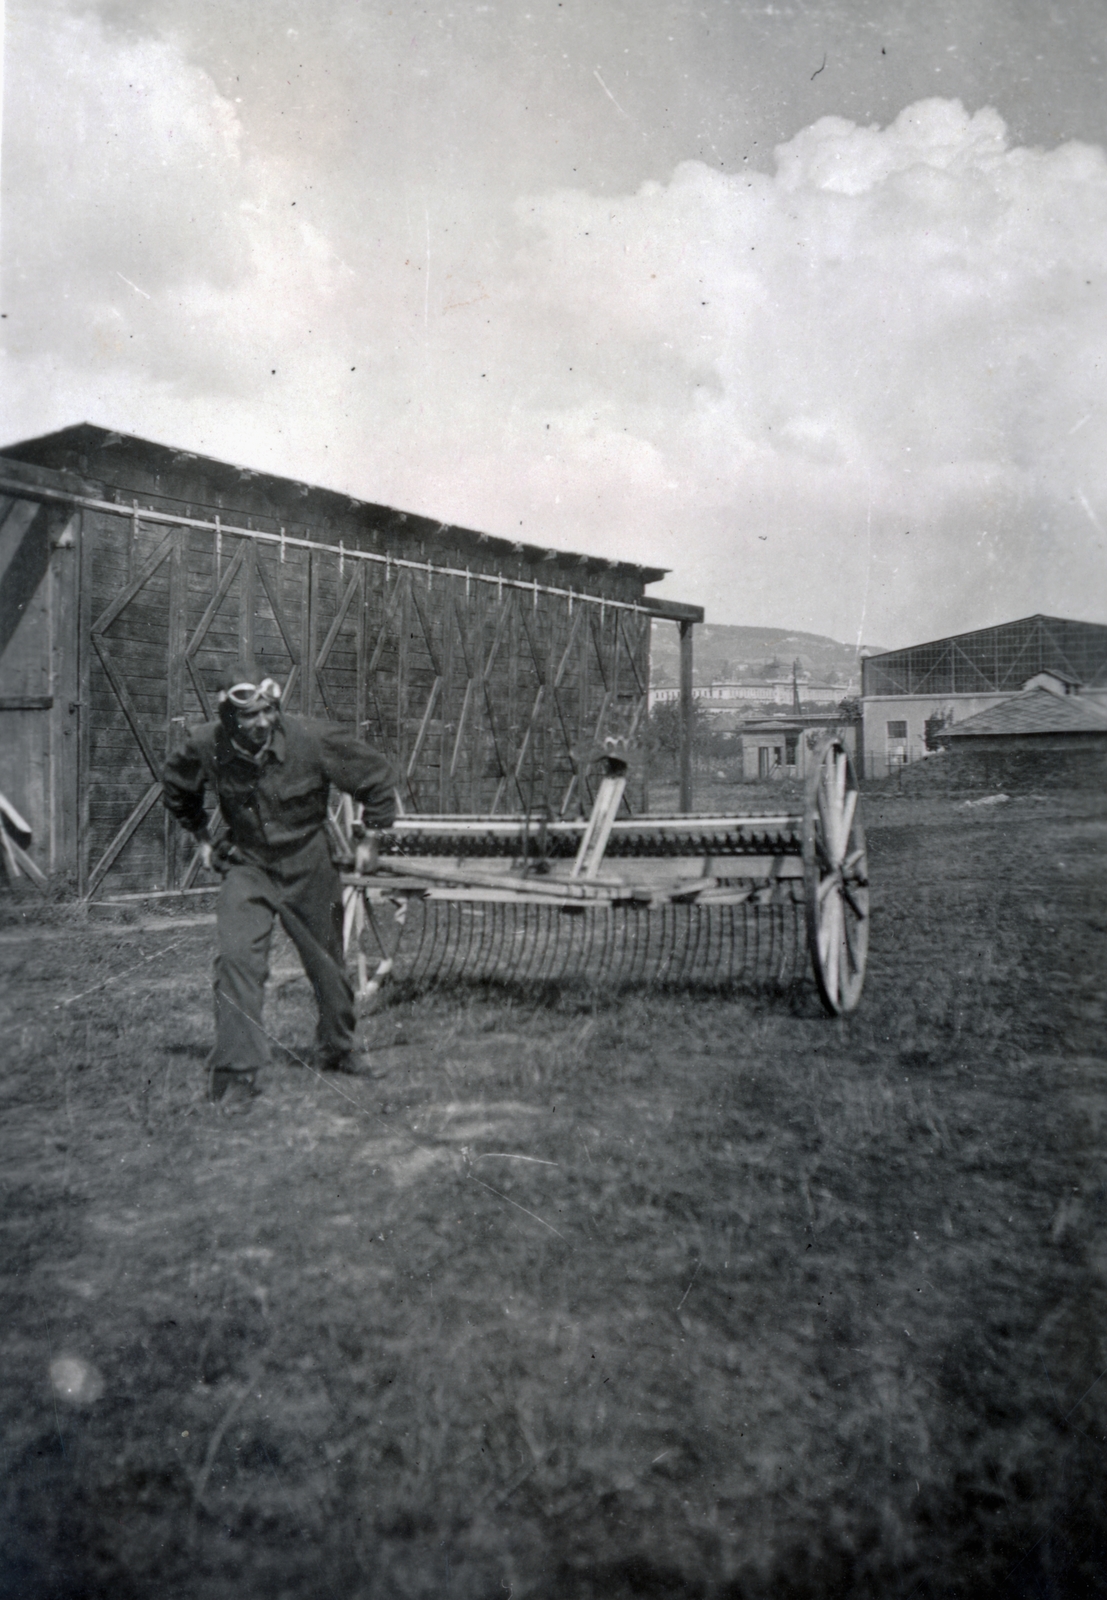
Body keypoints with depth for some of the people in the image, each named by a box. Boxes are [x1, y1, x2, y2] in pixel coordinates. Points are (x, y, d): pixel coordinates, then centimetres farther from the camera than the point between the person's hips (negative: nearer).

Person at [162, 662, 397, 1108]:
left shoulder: (311, 739, -21)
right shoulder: (206, 748, -15)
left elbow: (379, 777, -6)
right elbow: (175, 789, 11)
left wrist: (368, 836, -1)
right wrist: (202, 838, 12)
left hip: (309, 870, 0)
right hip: (247, 866, 0)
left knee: (327, 966, 11)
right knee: (237, 957, -20)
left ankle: (337, 1051, 37)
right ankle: (236, 1072, -13)